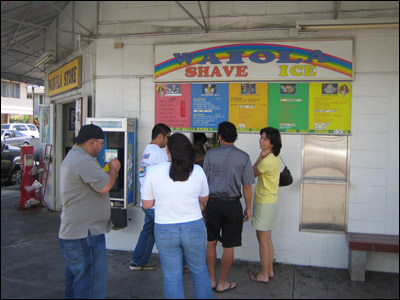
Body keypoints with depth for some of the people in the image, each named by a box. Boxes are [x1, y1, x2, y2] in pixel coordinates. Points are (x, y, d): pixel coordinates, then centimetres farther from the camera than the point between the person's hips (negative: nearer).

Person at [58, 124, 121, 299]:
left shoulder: (73, 157, 16)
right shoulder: (84, 161, -21)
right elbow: (105, 186, -23)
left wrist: (109, 171, 13)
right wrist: (114, 169, -7)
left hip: (72, 231, 11)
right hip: (85, 235, -11)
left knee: (76, 275, 24)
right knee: (92, 286, -4)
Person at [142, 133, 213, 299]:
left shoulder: (154, 171, -10)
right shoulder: (197, 171, -7)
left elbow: (147, 204, -2)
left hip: (164, 231, -1)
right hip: (194, 229, 1)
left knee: (172, 277, 13)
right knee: (199, 271, 21)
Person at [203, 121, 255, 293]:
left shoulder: (210, 154, -4)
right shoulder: (243, 157, -6)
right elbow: (247, 186, -4)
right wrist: (248, 208, 7)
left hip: (213, 203, 1)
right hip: (232, 205, -1)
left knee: (211, 242, 18)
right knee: (228, 246, 10)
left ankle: (211, 280, 27)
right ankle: (222, 283, 22)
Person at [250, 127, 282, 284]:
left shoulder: (267, 161, -24)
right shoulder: (275, 157, 7)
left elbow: (253, 173, -9)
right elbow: (258, 172, 9)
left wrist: (260, 157, -11)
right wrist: (262, 157, -5)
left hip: (264, 203, -10)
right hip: (271, 201, 10)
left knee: (263, 239, 1)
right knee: (267, 238, 18)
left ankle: (264, 274, 12)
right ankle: (269, 270, 29)